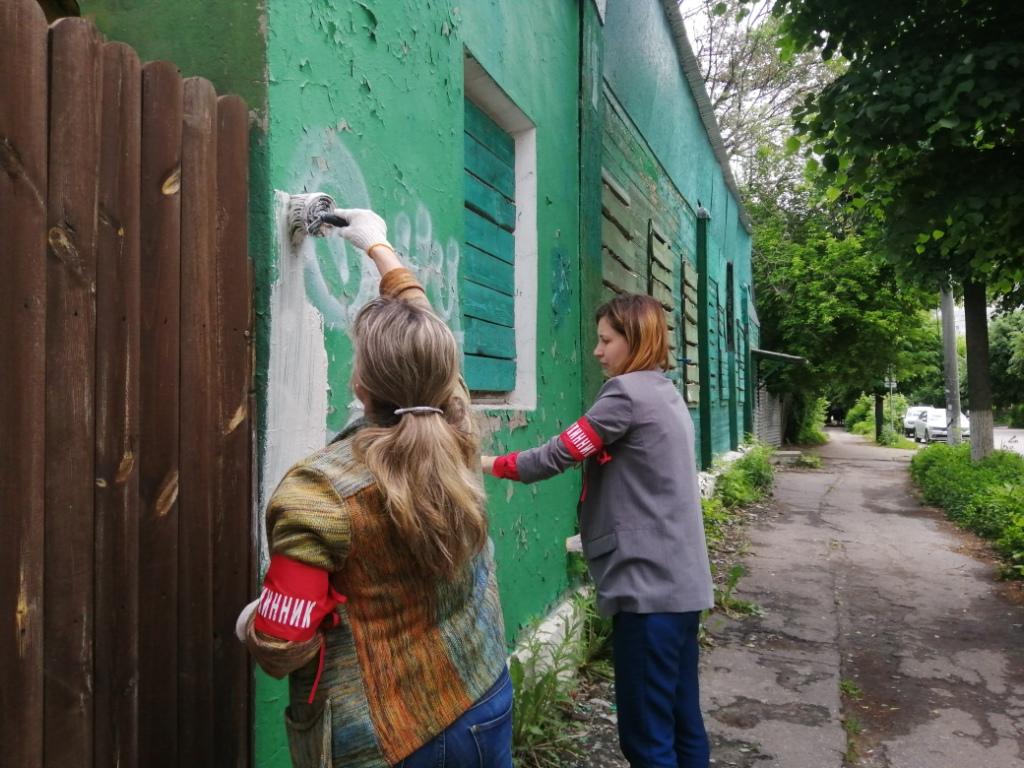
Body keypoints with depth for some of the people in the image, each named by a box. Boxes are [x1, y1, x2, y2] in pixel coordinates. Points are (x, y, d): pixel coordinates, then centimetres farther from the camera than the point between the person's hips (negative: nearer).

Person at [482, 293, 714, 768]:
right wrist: (595, 531, 14)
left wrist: (493, 464, 2)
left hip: (649, 584, -10)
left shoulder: (628, 392, -12)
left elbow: (561, 454, -10)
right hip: (680, 582, 10)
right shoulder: (666, 393, 17)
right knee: (681, 721, 17)